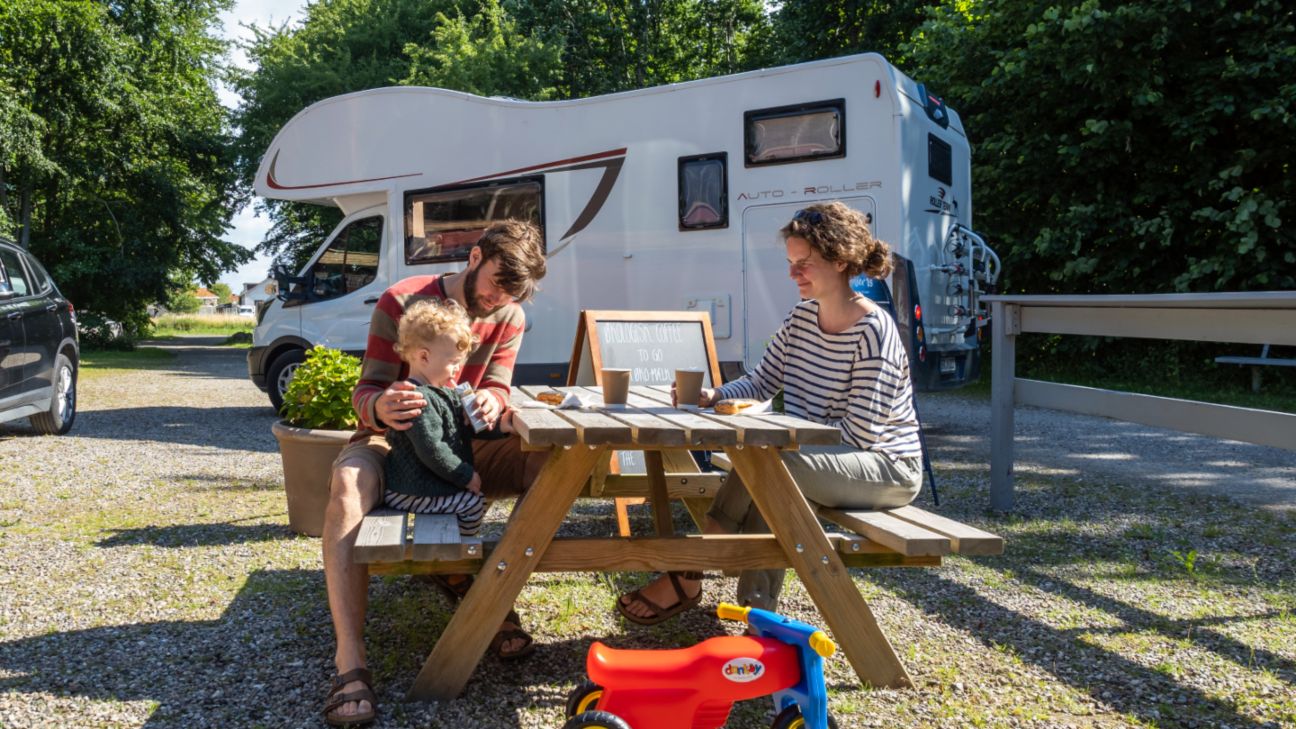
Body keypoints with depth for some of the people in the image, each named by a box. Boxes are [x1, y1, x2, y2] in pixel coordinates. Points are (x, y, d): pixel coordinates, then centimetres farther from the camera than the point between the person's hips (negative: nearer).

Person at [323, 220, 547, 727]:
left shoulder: (510, 317, 1)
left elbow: (497, 386, -2)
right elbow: (365, 391, -15)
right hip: (392, 439, -3)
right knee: (349, 482, -39)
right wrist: (380, 406, -41)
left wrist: (491, 402, -29)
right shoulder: (400, 302, -13)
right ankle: (350, 662, -41)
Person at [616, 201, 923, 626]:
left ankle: (686, 579, -18)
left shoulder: (872, 331, -20)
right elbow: (762, 381, 7)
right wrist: (714, 397, -11)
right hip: (835, 461, 7)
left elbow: (861, 434, -21)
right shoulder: (803, 316, 4)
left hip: (888, 469, -7)